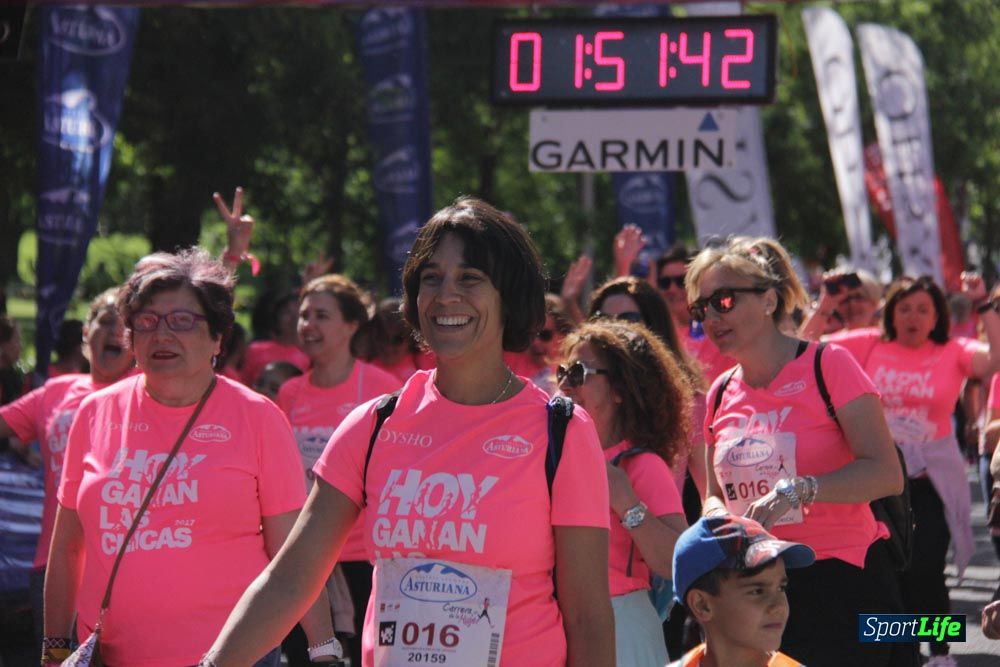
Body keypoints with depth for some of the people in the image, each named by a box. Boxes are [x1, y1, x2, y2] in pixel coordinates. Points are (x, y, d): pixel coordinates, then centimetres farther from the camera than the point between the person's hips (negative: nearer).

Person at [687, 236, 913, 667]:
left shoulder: (827, 365, -7)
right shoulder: (721, 396, 11)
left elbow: (887, 474, -15)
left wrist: (797, 489, -26)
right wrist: (718, 518, -4)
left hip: (844, 586, -5)